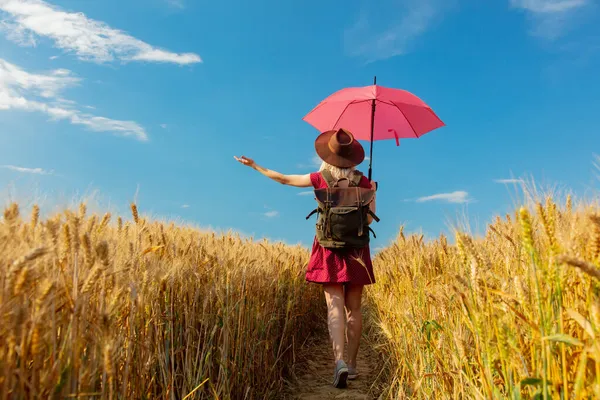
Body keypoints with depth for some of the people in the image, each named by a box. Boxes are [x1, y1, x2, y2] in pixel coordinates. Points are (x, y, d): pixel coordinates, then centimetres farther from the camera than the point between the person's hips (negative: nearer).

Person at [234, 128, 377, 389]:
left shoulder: (320, 179, -2)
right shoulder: (363, 182, 1)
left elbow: (283, 179, 8)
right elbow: (369, 218, 0)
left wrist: (254, 165, 20)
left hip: (330, 248, -1)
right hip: (356, 248, 1)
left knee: (335, 307, -4)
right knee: (354, 308, 9)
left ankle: (339, 362, -20)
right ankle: (352, 364, 16)